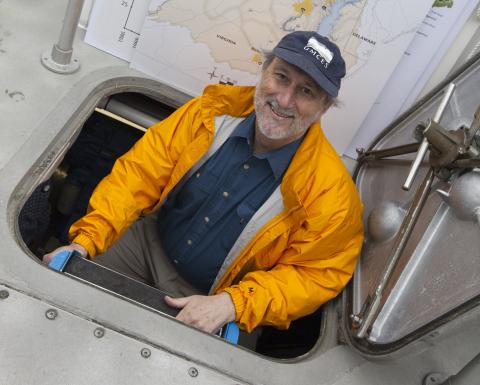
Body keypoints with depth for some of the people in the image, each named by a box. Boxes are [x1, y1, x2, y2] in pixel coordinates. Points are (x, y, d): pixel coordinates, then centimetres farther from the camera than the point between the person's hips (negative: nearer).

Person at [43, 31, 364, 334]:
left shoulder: (331, 192, -22)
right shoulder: (214, 110, -15)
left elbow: (313, 275, -14)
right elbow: (139, 174, -11)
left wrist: (231, 304, -27)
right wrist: (85, 241, -20)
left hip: (214, 299, -2)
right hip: (150, 242, 3)